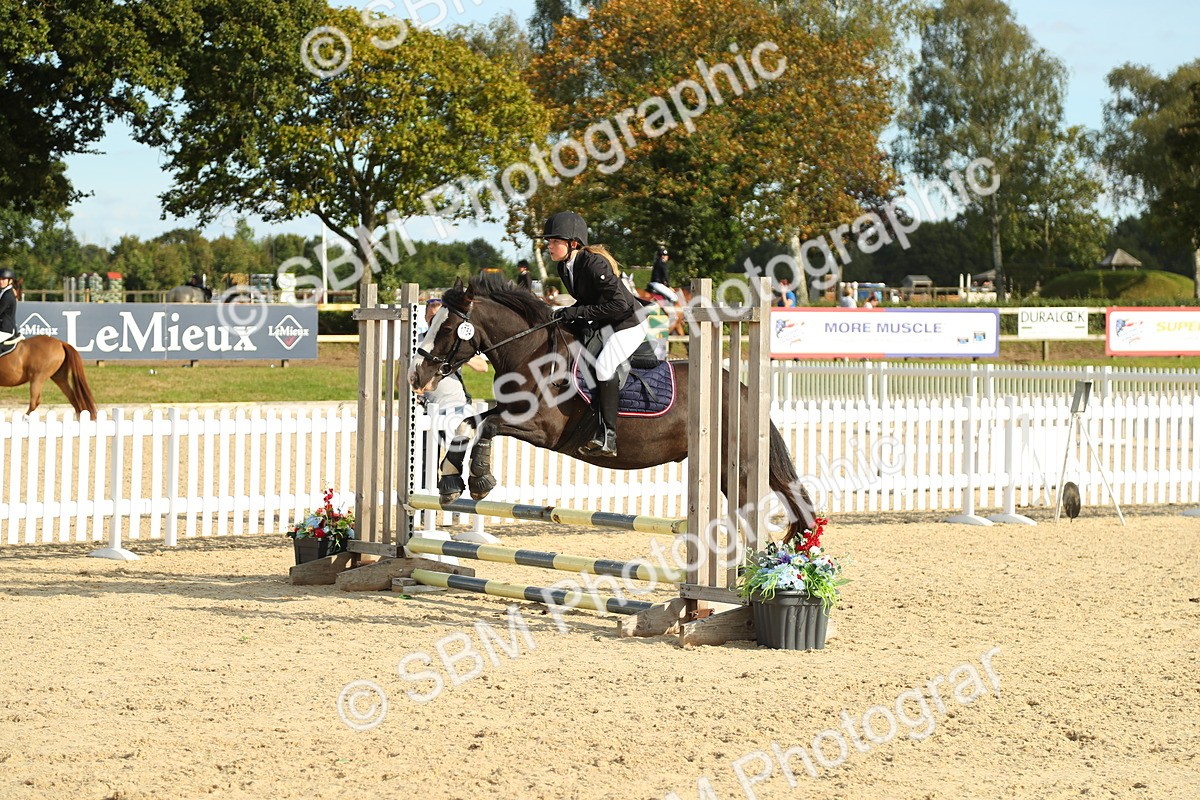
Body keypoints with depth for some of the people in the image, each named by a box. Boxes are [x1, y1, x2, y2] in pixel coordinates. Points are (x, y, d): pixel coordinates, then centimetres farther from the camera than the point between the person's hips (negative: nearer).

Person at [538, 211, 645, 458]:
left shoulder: (595, 264, -25)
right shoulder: (565, 268, 3)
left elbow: (618, 304, -28)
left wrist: (577, 312, -25)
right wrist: (567, 314, -5)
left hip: (627, 324, -10)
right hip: (601, 326, 10)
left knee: (604, 365, -26)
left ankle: (607, 437, -26)